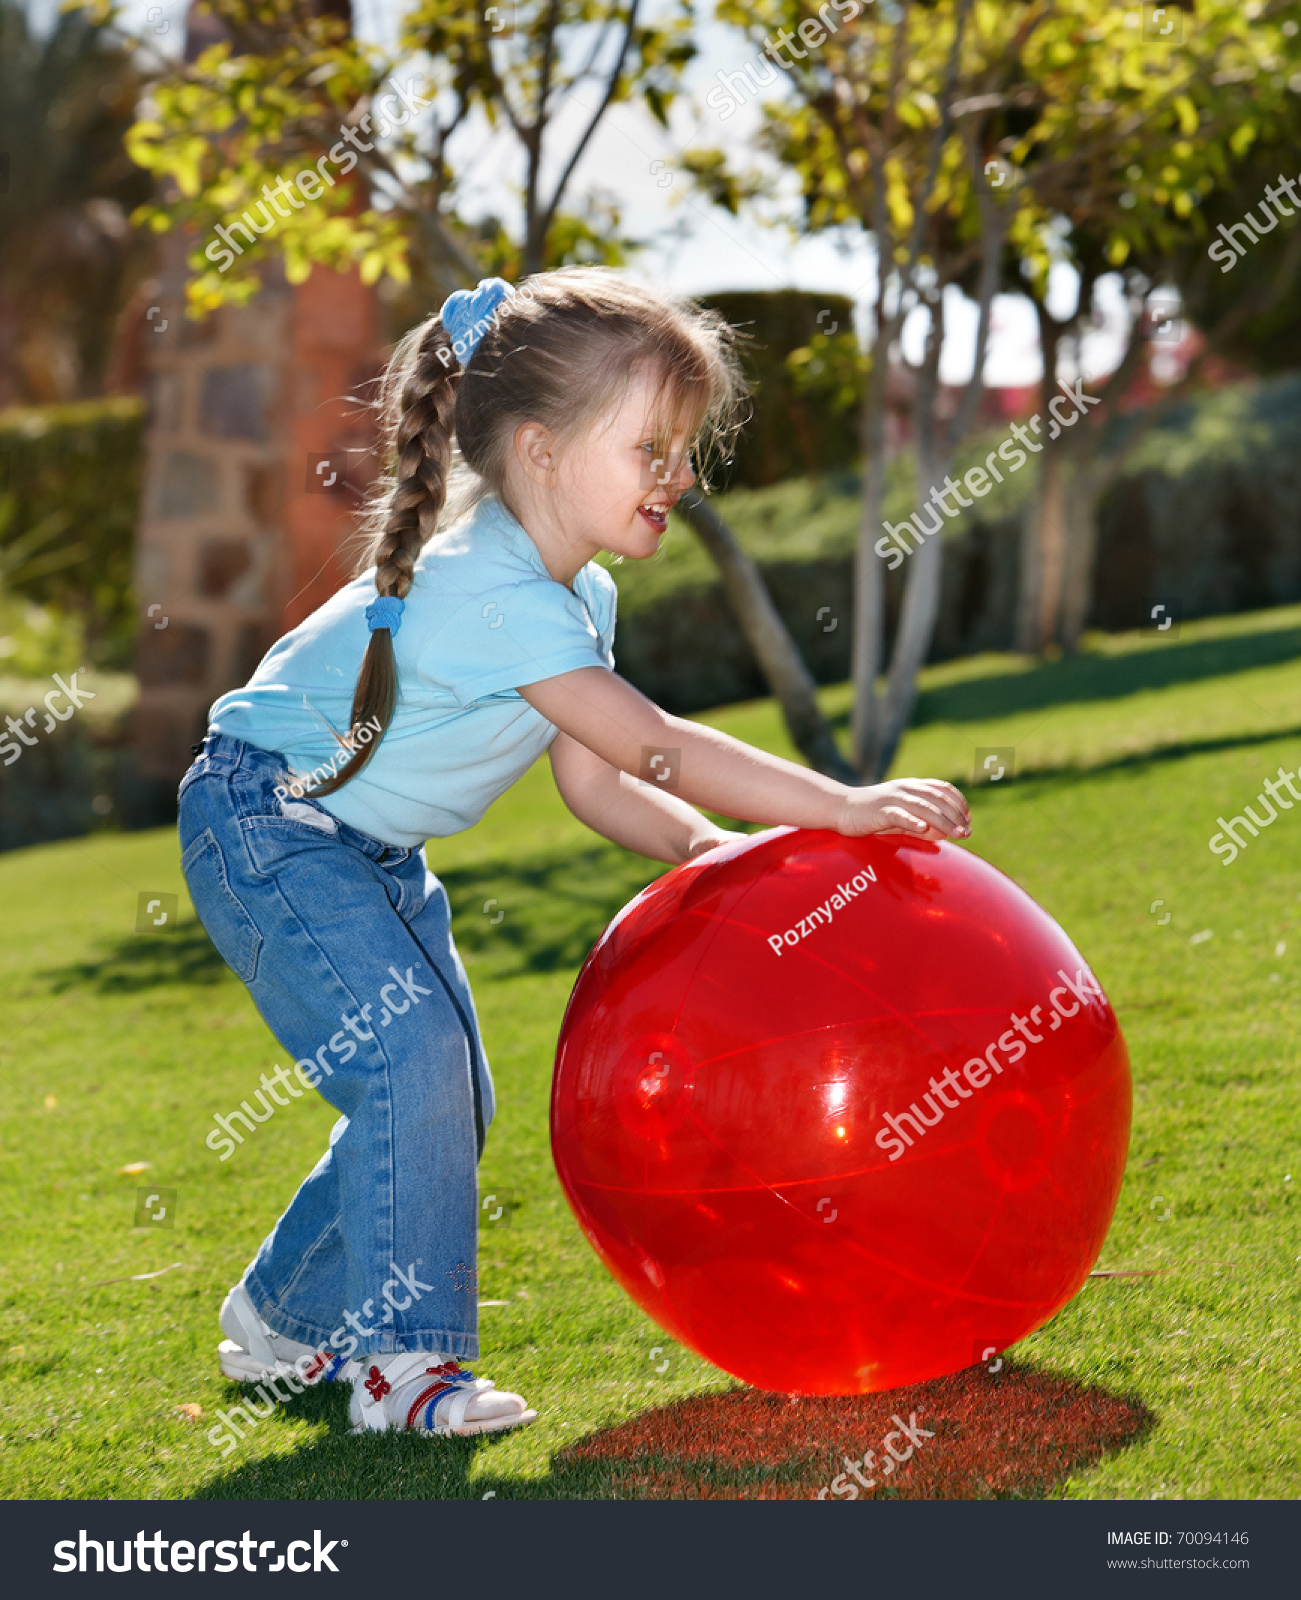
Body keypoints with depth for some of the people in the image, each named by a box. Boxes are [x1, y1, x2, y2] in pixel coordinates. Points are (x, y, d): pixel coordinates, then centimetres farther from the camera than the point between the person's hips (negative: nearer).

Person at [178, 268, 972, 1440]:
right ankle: (394, 1358, -12)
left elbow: (594, 782, 0)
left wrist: (703, 844, -17)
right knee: (413, 1058, -21)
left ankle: (284, 1318, 25)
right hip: (266, 825, -10)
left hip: (370, 849, 10)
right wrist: (843, 807, -31)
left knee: (450, 1093, 9)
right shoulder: (489, 593, -31)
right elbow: (657, 749, -33)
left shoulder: (575, 593, 0)